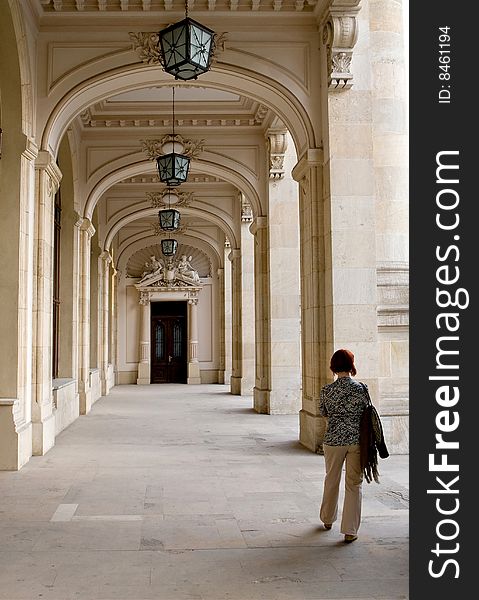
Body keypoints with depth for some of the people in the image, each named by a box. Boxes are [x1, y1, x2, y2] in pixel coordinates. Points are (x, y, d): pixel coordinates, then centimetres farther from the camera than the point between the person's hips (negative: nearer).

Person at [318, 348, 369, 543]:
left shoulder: (327, 390, -7)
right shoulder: (360, 388, -8)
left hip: (334, 440, 1)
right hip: (357, 440, -1)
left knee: (331, 480, 20)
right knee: (354, 484, 7)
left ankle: (328, 519, 38)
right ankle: (350, 531, 8)